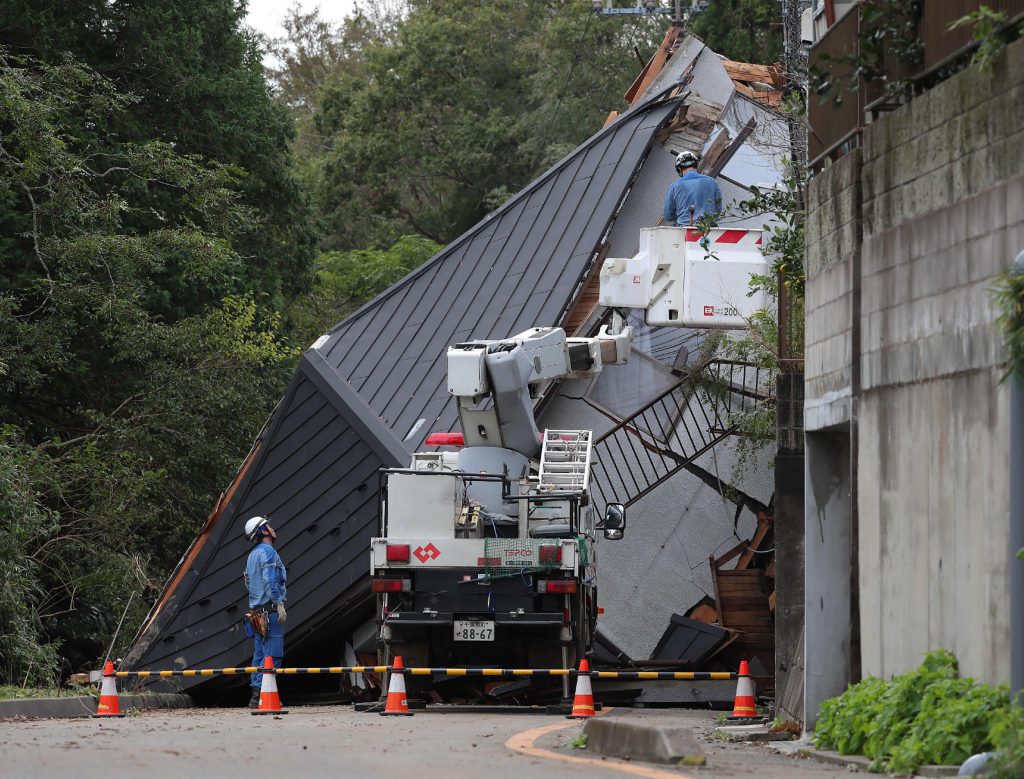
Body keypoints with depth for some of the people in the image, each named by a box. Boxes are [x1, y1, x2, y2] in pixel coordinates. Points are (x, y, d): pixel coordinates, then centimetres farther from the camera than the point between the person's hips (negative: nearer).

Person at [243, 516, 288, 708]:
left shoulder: (253, 555, 19)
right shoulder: (267, 551, -10)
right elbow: (270, 580, -19)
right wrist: (279, 604, -19)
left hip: (257, 611, 10)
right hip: (269, 609, -10)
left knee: (260, 653, 12)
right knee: (272, 654, -10)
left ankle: (256, 695, 11)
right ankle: (261, 694, -15)